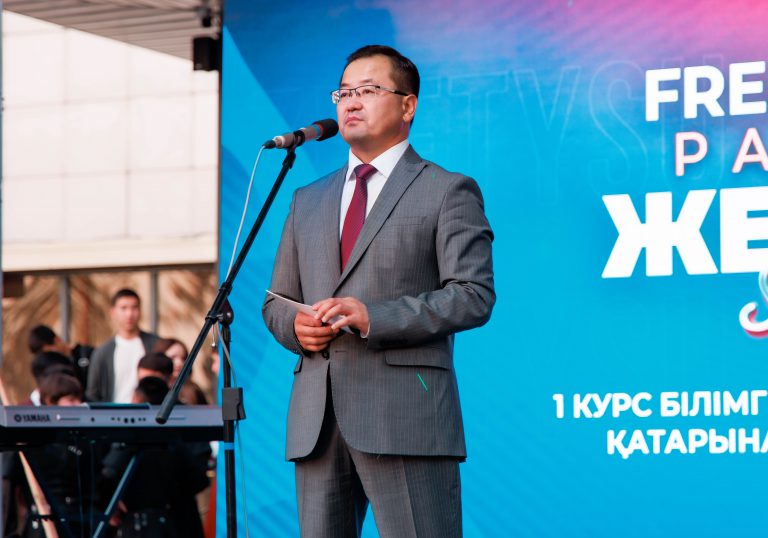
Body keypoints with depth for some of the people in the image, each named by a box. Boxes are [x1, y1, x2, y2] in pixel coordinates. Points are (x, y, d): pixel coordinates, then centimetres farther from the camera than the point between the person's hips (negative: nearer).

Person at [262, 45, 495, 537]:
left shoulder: (448, 192, 4)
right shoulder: (308, 201, 23)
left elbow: (474, 294, -6)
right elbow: (277, 303, 26)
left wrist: (375, 317, -16)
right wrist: (295, 326, 1)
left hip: (407, 417, -6)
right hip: (317, 421, 6)